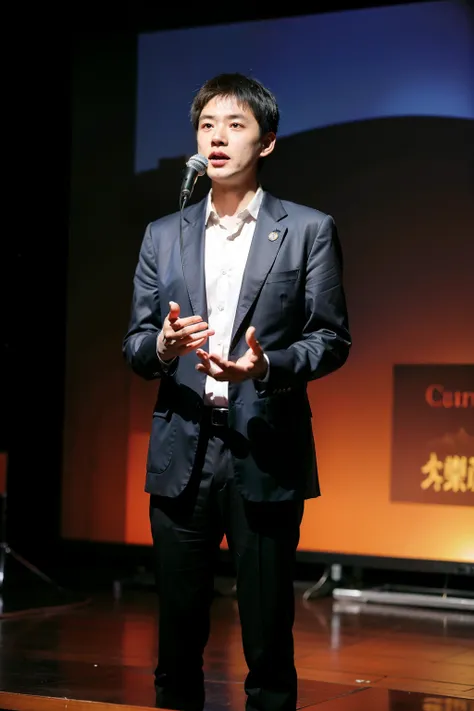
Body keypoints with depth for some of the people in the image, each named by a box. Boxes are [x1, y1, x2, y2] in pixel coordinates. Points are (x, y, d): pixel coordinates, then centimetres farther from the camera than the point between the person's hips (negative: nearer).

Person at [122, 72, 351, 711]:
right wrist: (163, 347, -14)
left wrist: (266, 366, -18)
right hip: (181, 456, 3)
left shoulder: (309, 230, 3)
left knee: (269, 639, 3)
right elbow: (135, 343, 10)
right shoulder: (163, 236, 12)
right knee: (178, 637, 9)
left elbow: (332, 339, 0)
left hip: (265, 459, -3)